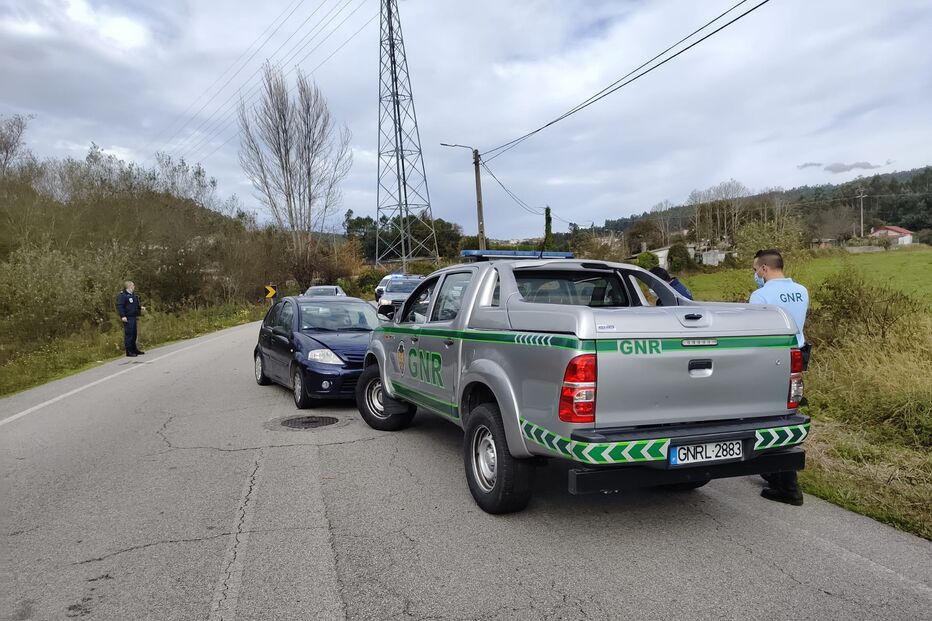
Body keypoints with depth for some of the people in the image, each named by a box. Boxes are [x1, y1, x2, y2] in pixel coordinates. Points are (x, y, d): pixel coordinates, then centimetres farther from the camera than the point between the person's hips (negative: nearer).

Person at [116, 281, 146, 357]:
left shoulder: (134, 295, 17)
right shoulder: (122, 295, -11)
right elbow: (119, 306, -17)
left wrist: (141, 307, 9)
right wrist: (122, 316, -23)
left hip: (133, 317, 9)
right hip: (127, 318, -9)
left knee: (134, 334, 15)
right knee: (128, 334, -7)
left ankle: (134, 350, 24)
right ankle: (129, 351, -4)